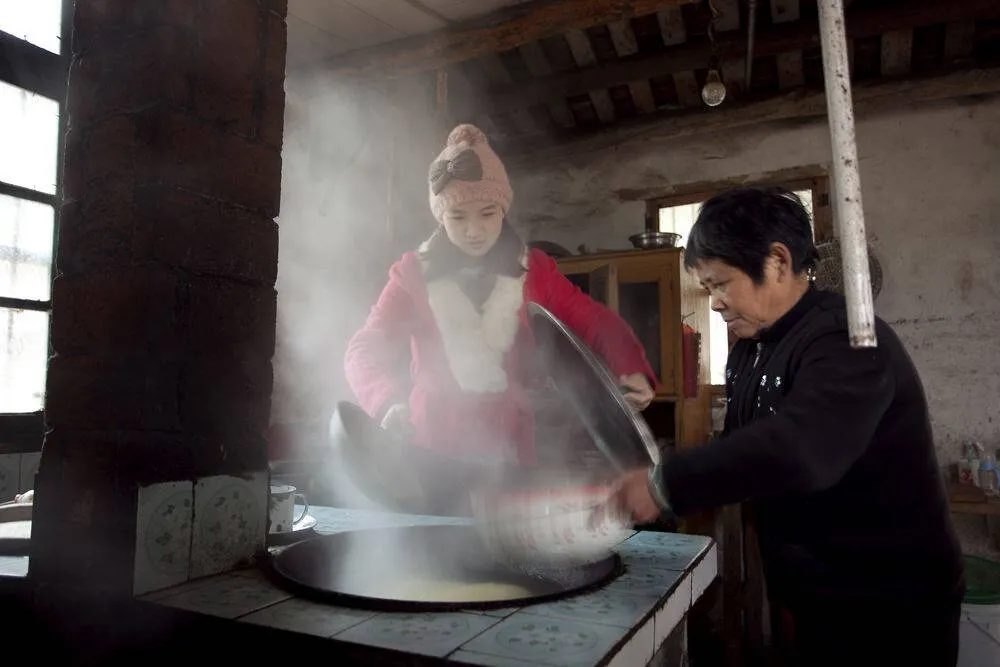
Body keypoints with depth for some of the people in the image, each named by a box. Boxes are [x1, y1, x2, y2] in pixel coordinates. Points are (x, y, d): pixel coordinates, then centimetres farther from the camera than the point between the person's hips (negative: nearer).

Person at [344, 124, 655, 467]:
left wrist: (632, 369, -20)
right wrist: (388, 402, -31)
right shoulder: (413, 274, -3)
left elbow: (596, 322, 0)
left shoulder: (533, 271, 2)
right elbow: (365, 348, -9)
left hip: (508, 444, 2)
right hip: (434, 447, -1)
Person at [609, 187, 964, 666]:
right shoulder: (748, 349, 5)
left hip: (888, 604, -7)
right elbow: (740, 447, 12)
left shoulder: (846, 340, -23)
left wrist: (665, 487, -34)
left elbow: (797, 451, -40)